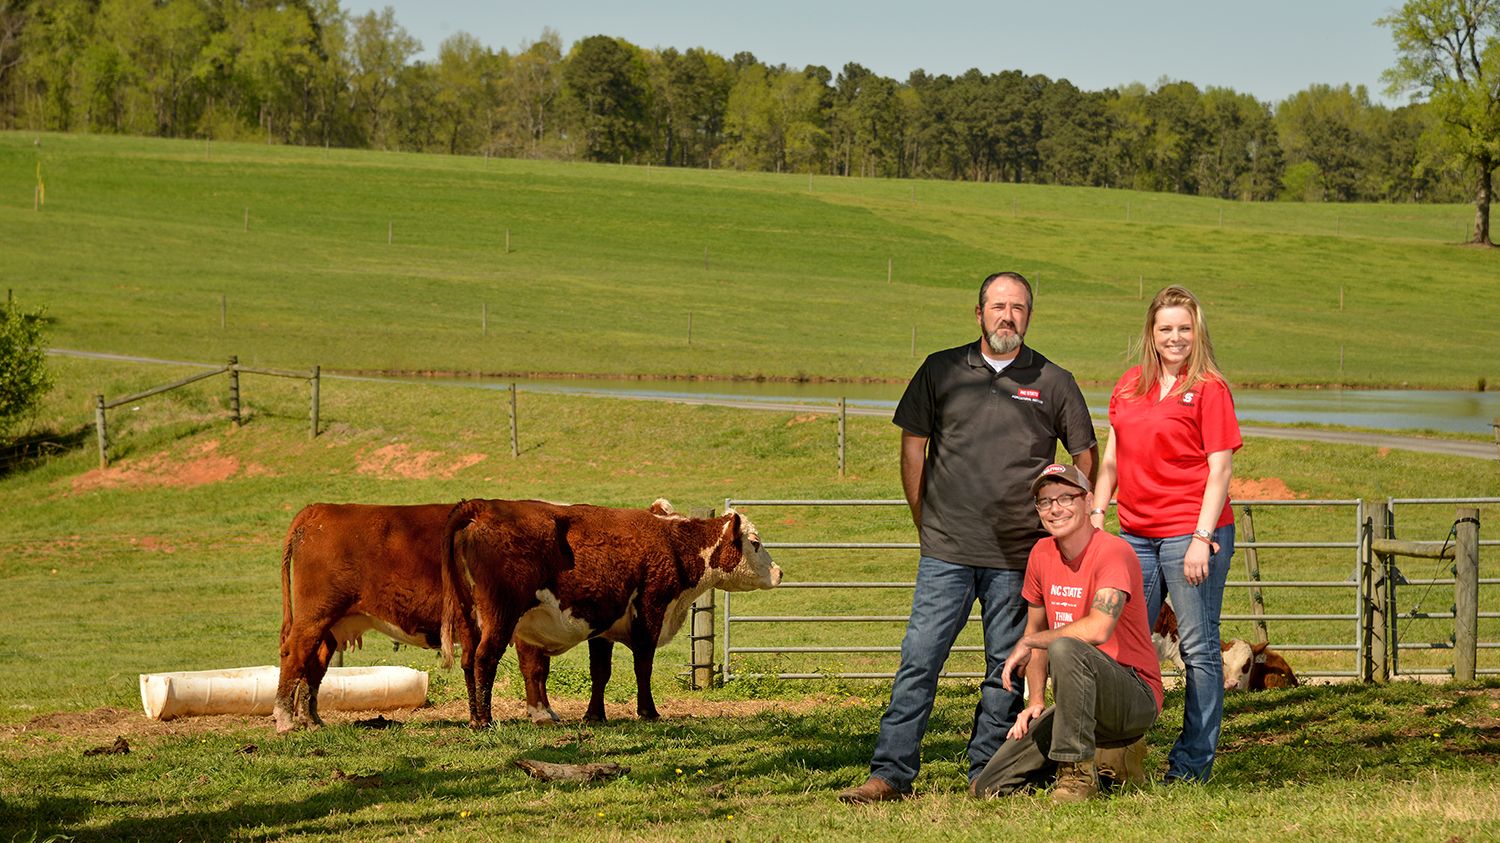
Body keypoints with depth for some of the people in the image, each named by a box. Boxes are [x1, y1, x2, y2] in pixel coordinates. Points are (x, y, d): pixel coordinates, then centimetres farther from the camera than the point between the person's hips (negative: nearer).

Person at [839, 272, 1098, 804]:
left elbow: (1086, 455, 13)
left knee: (1006, 668, 5)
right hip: (947, 550, 0)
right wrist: (925, 521, 9)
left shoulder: (1054, 382, 5)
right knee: (919, 659, -5)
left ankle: (986, 775, 13)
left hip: (1020, 555, 0)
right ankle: (891, 774, -3)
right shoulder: (940, 371, 6)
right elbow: (912, 445, 11)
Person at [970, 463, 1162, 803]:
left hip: (1137, 699, -8)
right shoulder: (1042, 554, 8)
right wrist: (1035, 702, 9)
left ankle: (1078, 774, -23)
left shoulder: (1113, 552, -15)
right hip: (1081, 705, 8)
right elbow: (1037, 630, 21)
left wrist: (1028, 642, -18)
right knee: (986, 788, -4)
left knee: (1065, 649, -37)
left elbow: (1099, 629, -32)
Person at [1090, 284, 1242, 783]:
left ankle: (1193, 761, 6)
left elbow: (1220, 469, -8)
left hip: (1191, 532, -6)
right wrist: (1096, 513, 9)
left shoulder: (1209, 388, -4)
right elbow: (1112, 458, 19)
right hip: (1136, 534, 6)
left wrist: (1202, 538, -14)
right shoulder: (1129, 386, 13)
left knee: (1199, 648, 0)